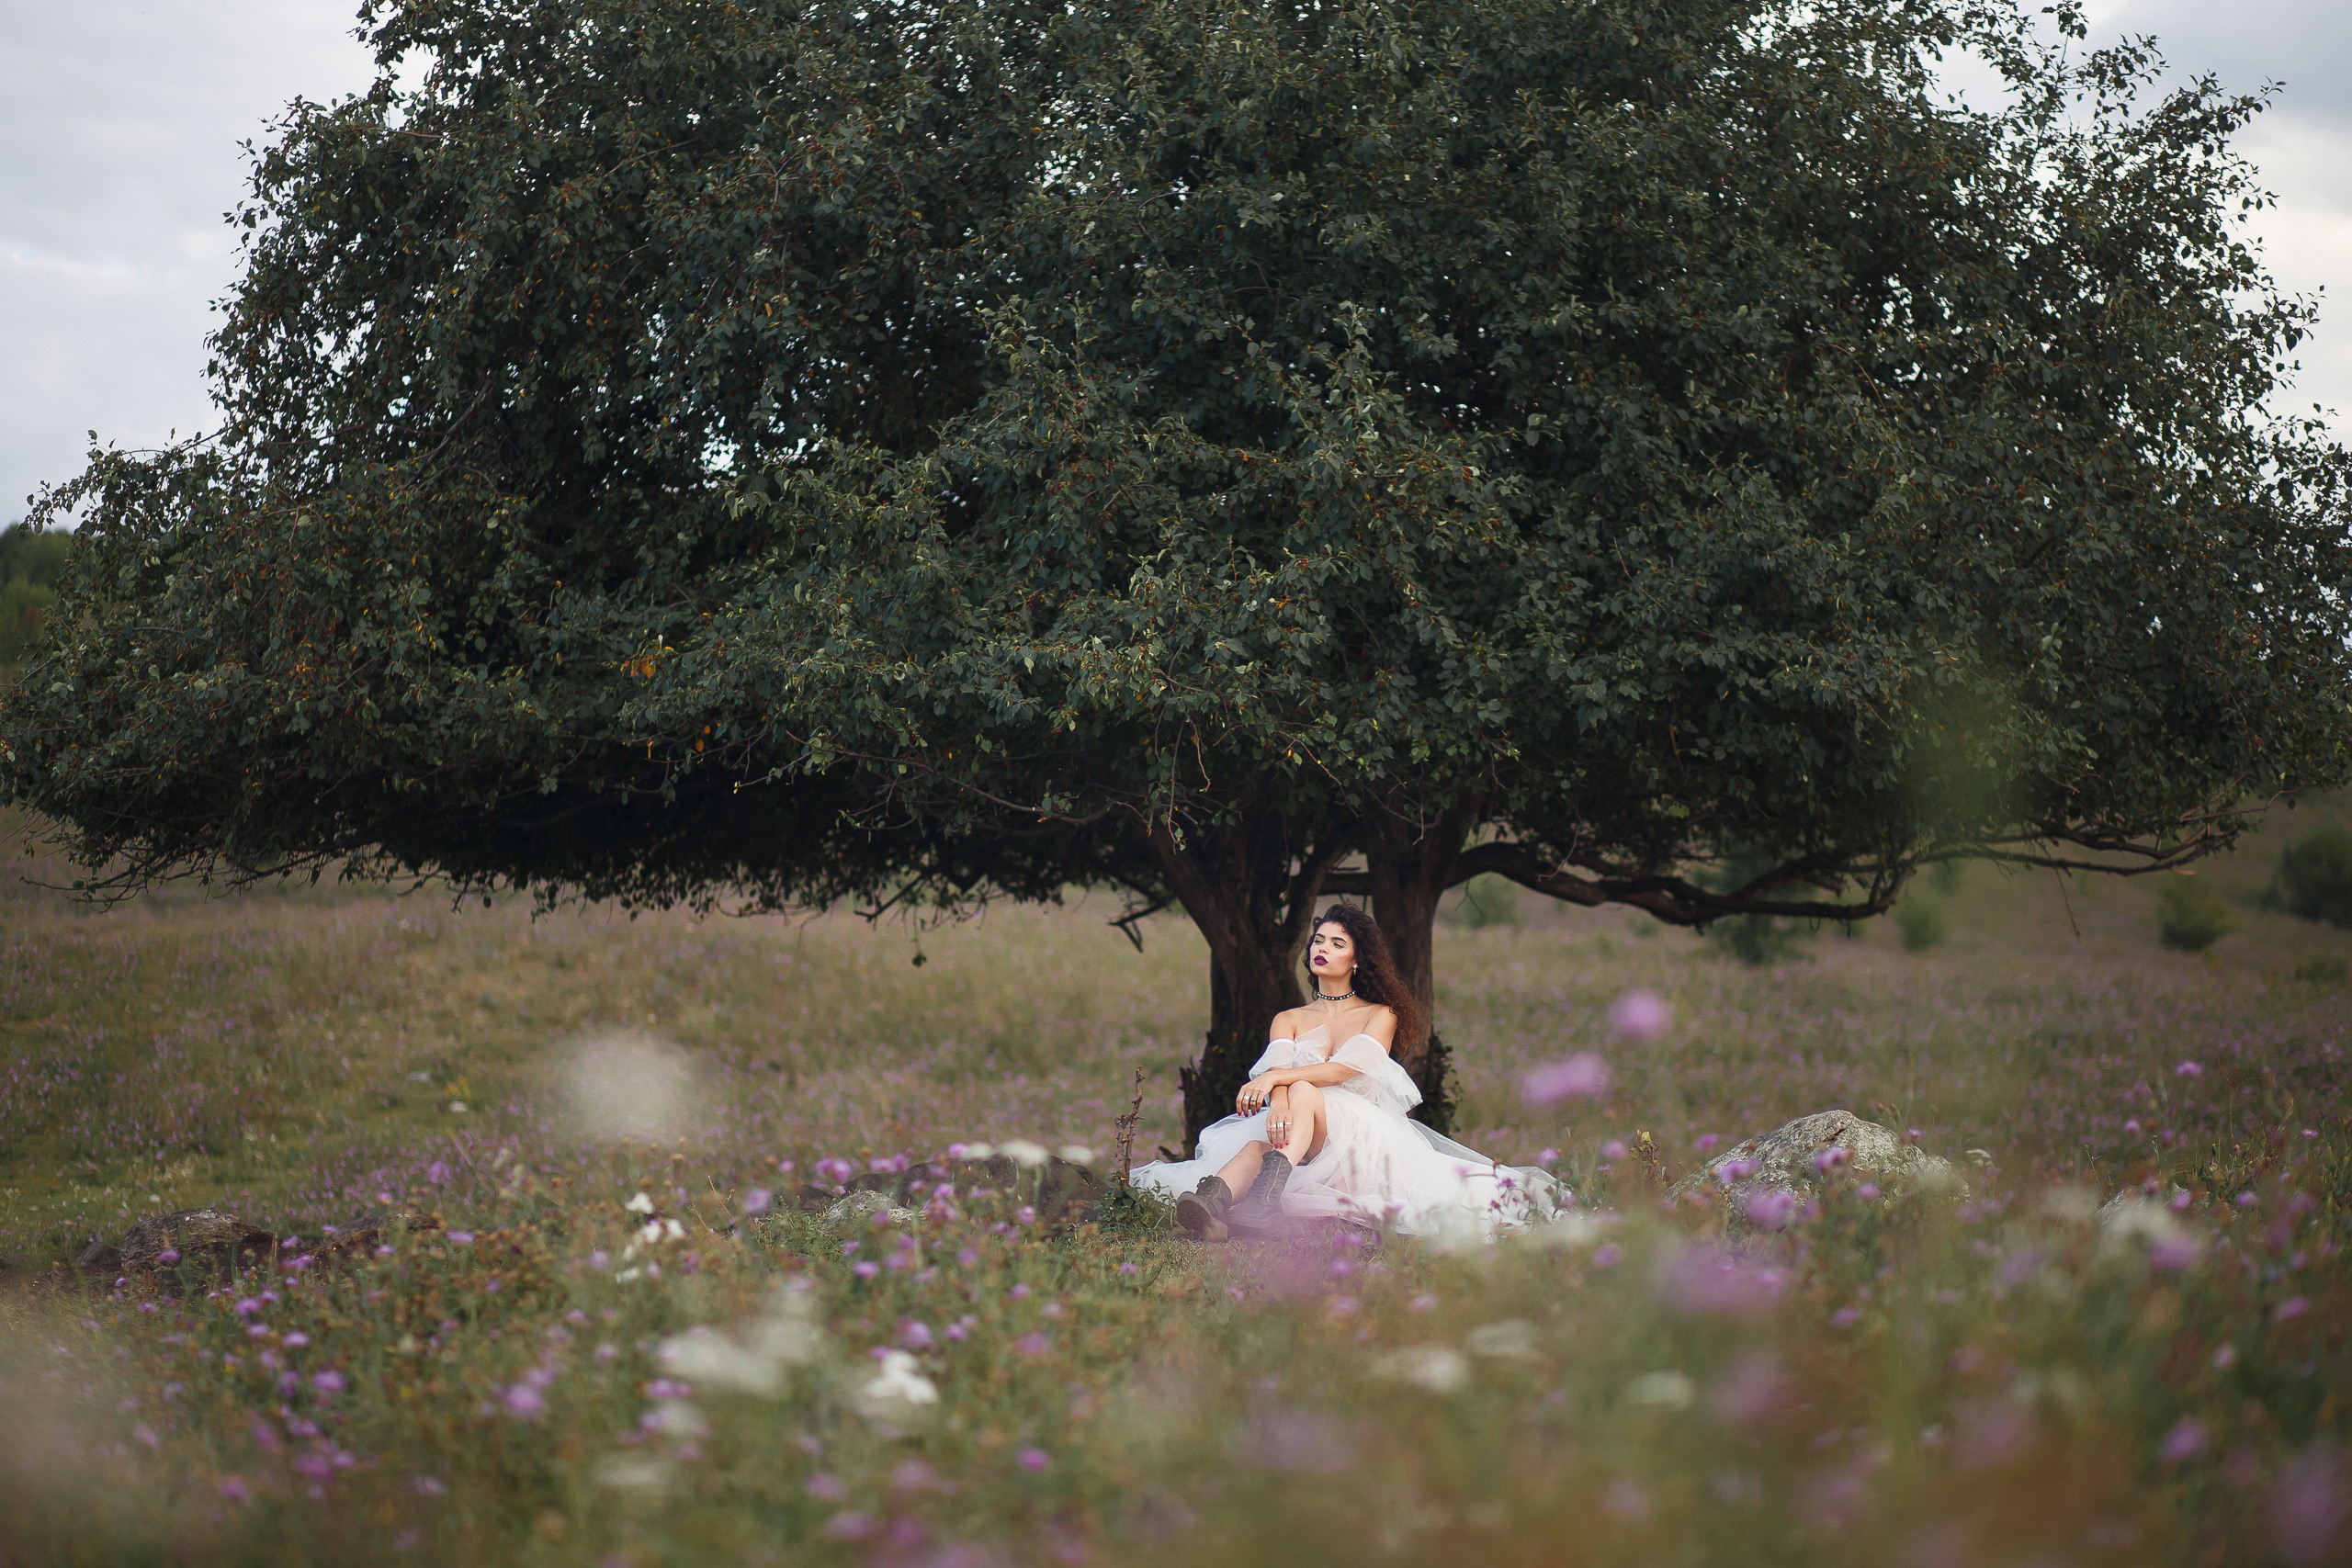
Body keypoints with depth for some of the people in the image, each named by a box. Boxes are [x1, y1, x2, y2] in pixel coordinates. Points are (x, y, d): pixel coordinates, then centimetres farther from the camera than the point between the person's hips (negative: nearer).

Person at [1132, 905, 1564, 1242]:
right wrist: (1277, 1102, -29)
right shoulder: (1288, 1020, 22)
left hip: (1361, 1132, -2)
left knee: (1304, 1092, -36)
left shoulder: (1380, 1015, 13)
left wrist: (1276, 1078, -23)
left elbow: (1345, 1068, -7)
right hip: (1298, 1129, 2)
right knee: (1261, 1138, -37)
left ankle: (1272, 1184, -69)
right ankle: (1213, 1205, -72)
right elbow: (1279, 1067, -2)